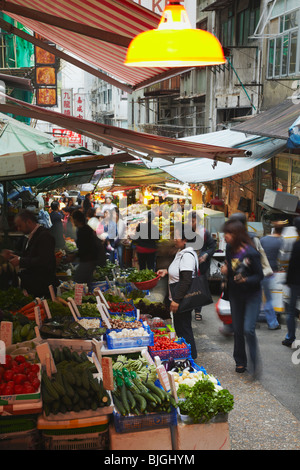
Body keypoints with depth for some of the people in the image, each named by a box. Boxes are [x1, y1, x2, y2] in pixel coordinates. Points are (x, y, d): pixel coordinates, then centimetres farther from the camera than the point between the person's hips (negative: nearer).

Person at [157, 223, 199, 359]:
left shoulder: (187, 255, -22)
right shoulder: (180, 252, 10)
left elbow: (186, 281, -26)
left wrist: (176, 300, -25)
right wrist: (167, 271, 11)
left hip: (183, 300, -10)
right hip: (178, 299, 10)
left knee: (184, 330, 0)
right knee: (179, 327, 19)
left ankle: (191, 357, 13)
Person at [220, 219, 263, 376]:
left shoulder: (251, 253, -20)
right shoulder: (229, 249, -1)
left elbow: (260, 275, -14)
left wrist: (245, 280, -30)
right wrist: (225, 270, -6)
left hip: (252, 295, -6)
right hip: (235, 294, 6)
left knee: (248, 329, -14)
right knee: (237, 330, 11)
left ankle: (254, 361, 7)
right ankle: (240, 362, 27)